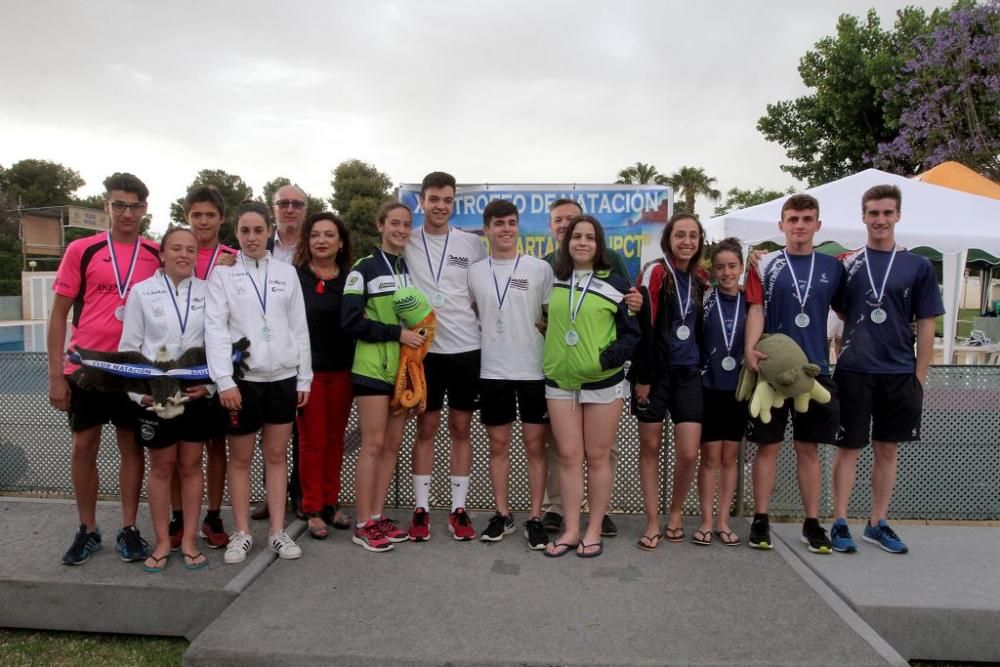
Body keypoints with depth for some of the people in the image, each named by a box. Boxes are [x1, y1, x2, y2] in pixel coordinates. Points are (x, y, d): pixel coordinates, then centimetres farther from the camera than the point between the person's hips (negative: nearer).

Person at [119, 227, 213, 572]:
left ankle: (189, 540, 18)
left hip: (197, 394, 1)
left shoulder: (206, 292, 1)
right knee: (161, 467, 9)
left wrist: (210, 384, -7)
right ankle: (162, 541, 20)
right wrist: (139, 392, -6)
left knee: (191, 466, 9)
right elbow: (129, 346, 0)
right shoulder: (142, 292, -1)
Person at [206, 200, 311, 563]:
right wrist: (224, 380, -15)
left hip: (283, 377, 2)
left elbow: (300, 327, 8)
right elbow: (215, 328, -6)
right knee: (240, 458, 7)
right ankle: (242, 533, 20)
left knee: (276, 455, 9)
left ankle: (277, 531, 18)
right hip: (242, 378, -2)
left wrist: (304, 378, 5)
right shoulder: (222, 273, 1)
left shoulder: (287, 272, 8)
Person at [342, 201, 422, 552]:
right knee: (373, 444, -4)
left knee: (393, 444, 8)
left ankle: (378, 516, 19)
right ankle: (363, 525, 6)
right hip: (373, 367, -6)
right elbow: (351, 321, -11)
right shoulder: (365, 268, -4)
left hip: (404, 367, 6)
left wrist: (418, 334, 3)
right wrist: (397, 332, -16)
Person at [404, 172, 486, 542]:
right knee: (426, 428, 6)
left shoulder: (473, 244, 5)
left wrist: (481, 320, 0)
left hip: (467, 347, 1)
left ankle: (458, 509, 18)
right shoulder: (407, 244, 2)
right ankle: (421, 508, 17)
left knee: (461, 428, 8)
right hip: (425, 348, -1)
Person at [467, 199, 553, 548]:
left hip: (534, 370, -2)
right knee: (498, 445, 10)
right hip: (492, 371, 2)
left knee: (535, 445, 4)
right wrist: (486, 336, 6)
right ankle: (502, 514, 23)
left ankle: (535, 517, 15)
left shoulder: (540, 268, -1)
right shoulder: (475, 272, 6)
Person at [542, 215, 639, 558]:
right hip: (559, 382, 3)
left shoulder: (614, 284, -2)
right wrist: (550, 356, 6)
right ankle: (571, 530, 16)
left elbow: (632, 333, -3)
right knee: (568, 456, 5)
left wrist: (607, 358, -17)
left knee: (597, 457, 6)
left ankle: (593, 530, 18)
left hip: (603, 383, -3)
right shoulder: (553, 282, 7)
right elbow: (545, 322, 20)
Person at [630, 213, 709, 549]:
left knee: (689, 453, -2)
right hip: (656, 371, -4)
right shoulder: (655, 272, -6)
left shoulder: (700, 279, 11)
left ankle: (675, 515, 21)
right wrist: (643, 377, -14)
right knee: (650, 447, 5)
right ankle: (653, 523, 16)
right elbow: (644, 327, -11)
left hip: (688, 374, 4)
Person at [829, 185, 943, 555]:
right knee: (848, 447, 5)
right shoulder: (846, 264, 2)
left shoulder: (918, 267, 3)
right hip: (853, 371, -1)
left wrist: (919, 376, -1)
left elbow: (926, 326, 3)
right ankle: (840, 523, 15)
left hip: (899, 374, 1)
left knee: (887, 450, 11)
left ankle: (877, 524, 24)